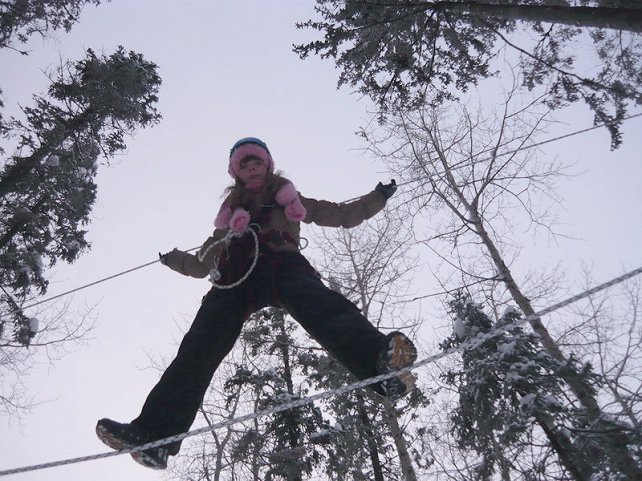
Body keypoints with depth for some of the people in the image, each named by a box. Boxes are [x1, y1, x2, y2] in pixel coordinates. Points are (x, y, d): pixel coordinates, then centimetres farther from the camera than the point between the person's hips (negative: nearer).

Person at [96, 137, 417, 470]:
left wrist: (379, 197, 29)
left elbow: (342, 215, 36)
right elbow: (204, 264, 47)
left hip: (282, 262, -2)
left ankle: (379, 360, -63)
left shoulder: (290, 199, 36)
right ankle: (154, 432, -29)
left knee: (319, 306, -37)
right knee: (199, 346, -20)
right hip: (237, 274, 3)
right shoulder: (232, 212, 40)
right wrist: (174, 260, 44)